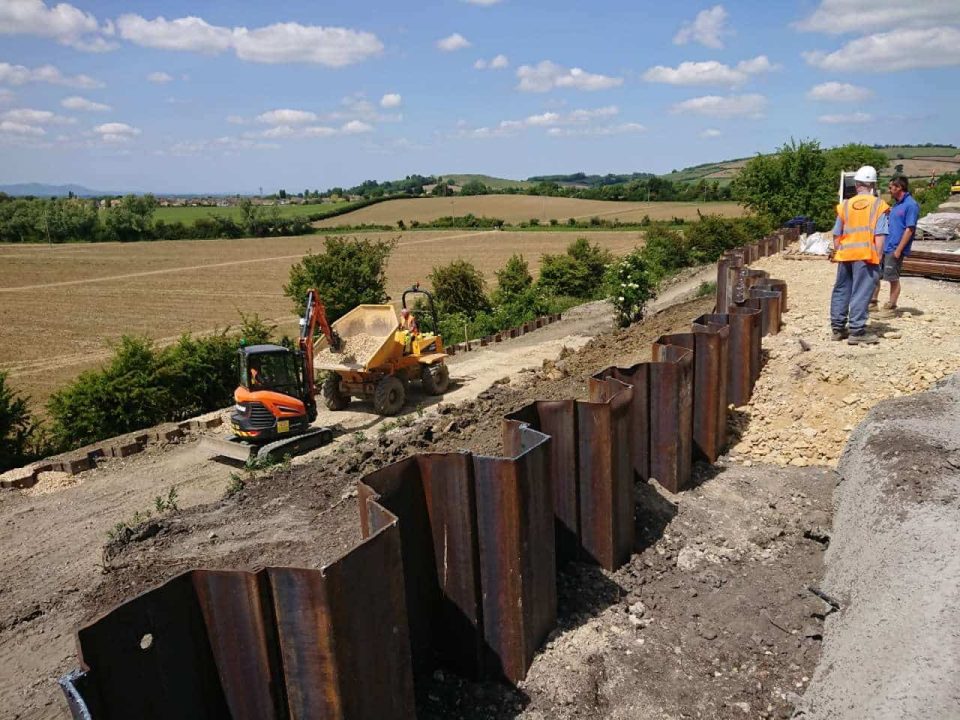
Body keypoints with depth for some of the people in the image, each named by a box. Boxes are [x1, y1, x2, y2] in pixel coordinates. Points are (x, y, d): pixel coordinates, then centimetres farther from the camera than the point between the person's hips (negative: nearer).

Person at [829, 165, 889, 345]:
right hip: (866, 255, -4)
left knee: (841, 290, 13)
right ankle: (856, 331, -2)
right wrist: (877, 257, -2)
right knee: (861, 293, -2)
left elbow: (836, 235, 11)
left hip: (845, 255, 4)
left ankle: (838, 328, 18)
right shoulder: (879, 205, -1)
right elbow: (880, 236, -6)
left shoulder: (845, 205, 9)